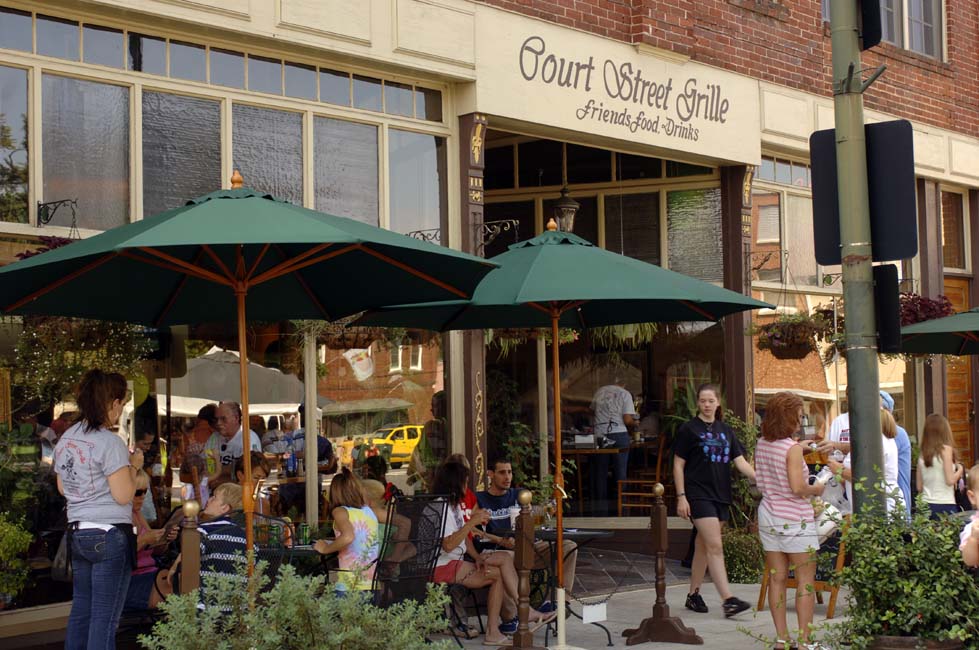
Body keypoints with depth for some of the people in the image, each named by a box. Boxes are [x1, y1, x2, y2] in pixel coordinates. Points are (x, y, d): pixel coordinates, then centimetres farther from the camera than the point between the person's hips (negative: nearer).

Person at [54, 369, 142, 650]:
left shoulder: (66, 439, 10)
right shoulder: (109, 442, -15)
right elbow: (123, 495, -16)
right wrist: (133, 466, 0)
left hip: (77, 532, 8)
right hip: (110, 534, -8)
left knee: (81, 610, 14)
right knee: (105, 618, -3)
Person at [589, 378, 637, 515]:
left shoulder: (599, 391, 10)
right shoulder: (625, 394, 0)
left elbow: (592, 410, 22)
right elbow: (628, 420, -8)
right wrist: (635, 422, 13)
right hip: (619, 435, -2)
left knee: (600, 474, 8)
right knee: (620, 474, 5)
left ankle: (601, 510, 9)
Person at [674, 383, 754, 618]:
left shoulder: (726, 430, 13)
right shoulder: (689, 429, -2)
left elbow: (740, 462, 9)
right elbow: (678, 465, -3)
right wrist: (681, 497, -9)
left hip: (721, 494, 6)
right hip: (698, 494, -6)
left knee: (704, 546, 12)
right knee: (715, 546, -13)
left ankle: (693, 594, 22)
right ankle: (728, 600, -19)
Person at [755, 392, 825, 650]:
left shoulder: (762, 444, 4)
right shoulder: (792, 448, -17)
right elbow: (797, 488, -23)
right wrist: (817, 489, -3)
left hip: (768, 516, 7)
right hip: (795, 520, -7)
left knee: (777, 578, 9)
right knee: (806, 581, 3)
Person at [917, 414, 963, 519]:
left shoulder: (922, 455, 7)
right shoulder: (945, 449, -7)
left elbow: (919, 487, 10)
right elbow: (950, 480, -11)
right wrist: (960, 470, 6)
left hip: (926, 505, 5)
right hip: (945, 505, -5)